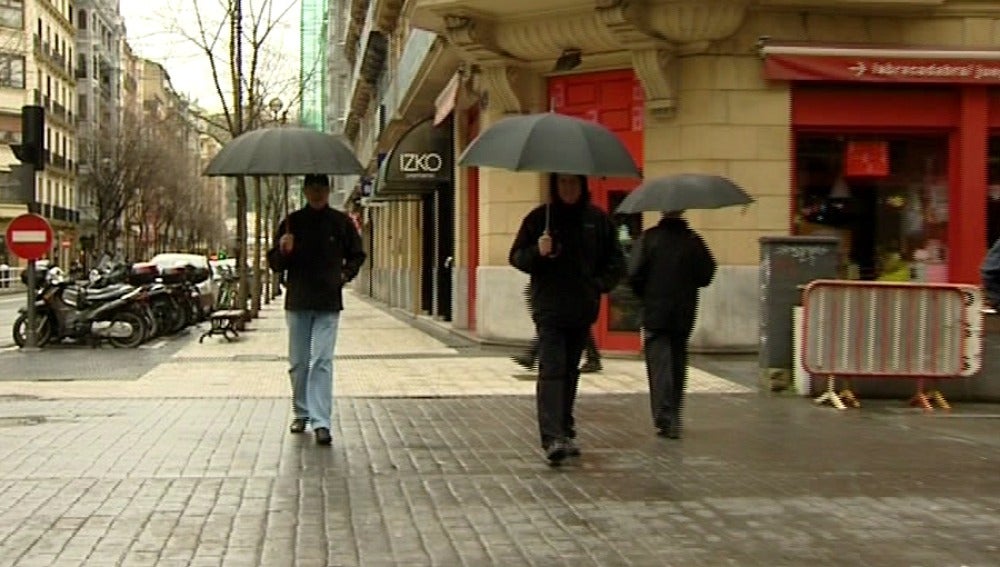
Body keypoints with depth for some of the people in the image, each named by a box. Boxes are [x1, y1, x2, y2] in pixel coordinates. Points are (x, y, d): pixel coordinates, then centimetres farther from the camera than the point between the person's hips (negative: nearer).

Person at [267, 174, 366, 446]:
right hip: (297, 302, 2)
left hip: (328, 303, -2)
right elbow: (274, 263, 7)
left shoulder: (341, 222, 4)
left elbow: (357, 256, 17)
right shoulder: (292, 222, 5)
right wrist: (283, 252, -13)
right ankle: (301, 413, 25)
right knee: (298, 362, 9)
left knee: (322, 362, -9)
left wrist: (345, 274, 1)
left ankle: (321, 422, -12)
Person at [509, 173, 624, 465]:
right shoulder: (539, 218, 1)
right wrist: (537, 251, -16)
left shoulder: (598, 219, 7)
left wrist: (599, 285, -4)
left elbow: (616, 262, 12)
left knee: (570, 371, 13)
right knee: (552, 370, -14)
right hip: (549, 309, -3)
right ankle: (553, 437, -21)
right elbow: (516, 257, 4)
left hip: (583, 310, 3)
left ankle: (565, 431, 24)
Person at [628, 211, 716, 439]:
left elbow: (634, 274, -11)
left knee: (660, 365, -1)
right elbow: (706, 275, -2)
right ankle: (673, 418, 23)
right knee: (678, 365, 15)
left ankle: (665, 420, -11)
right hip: (684, 314, 3)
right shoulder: (693, 240, -2)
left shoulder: (649, 237, -8)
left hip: (655, 312, -3)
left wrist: (645, 296, 7)